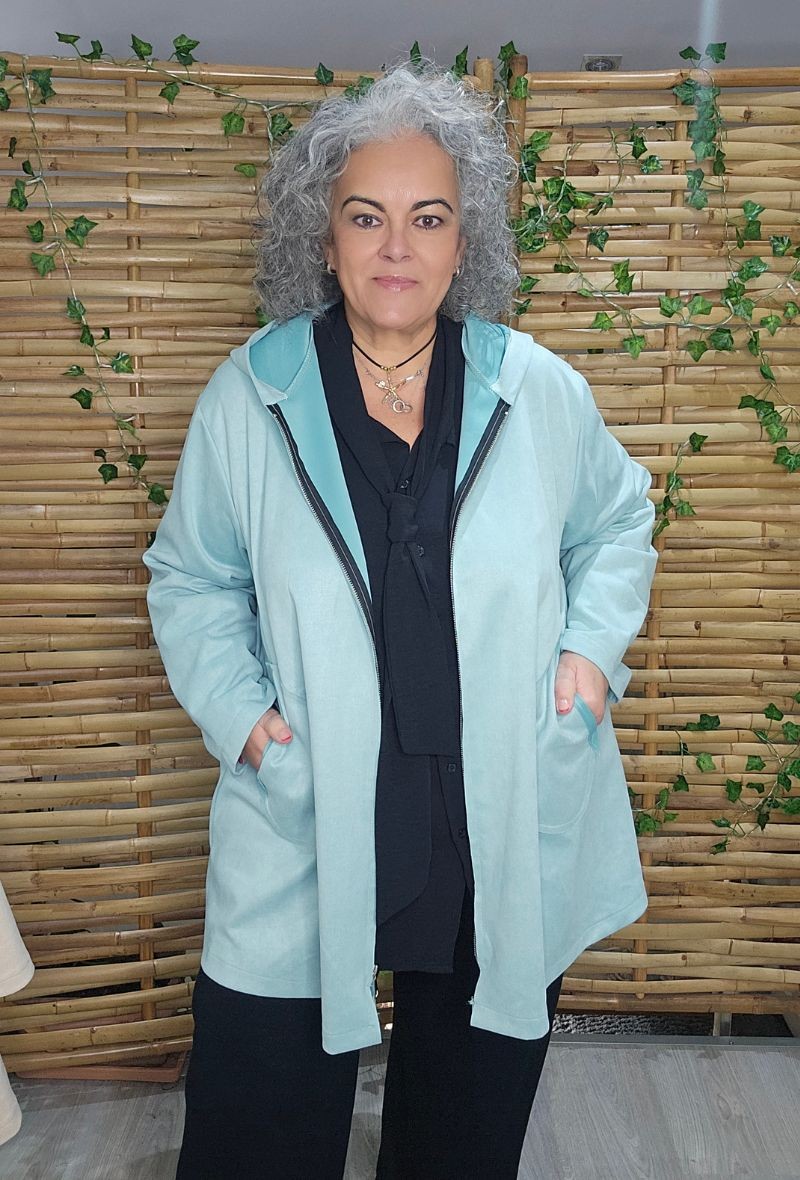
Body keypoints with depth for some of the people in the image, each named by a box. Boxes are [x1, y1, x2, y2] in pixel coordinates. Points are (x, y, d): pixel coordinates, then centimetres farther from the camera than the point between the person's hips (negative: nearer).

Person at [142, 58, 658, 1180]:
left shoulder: (541, 391, -2)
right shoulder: (250, 395, -4)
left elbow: (619, 518, 15)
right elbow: (191, 578, 6)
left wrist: (593, 646, 1)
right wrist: (237, 709, -7)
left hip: (508, 832, 2)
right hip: (305, 825, -1)